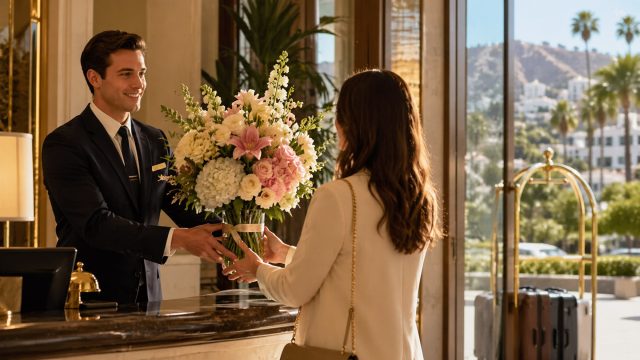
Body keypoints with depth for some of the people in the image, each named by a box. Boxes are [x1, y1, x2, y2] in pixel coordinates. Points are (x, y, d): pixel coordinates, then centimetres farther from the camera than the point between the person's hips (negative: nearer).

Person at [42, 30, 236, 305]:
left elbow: (184, 208, 5)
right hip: (90, 300, -5)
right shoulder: (63, 145, -10)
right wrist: (177, 239, -29)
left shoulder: (155, 141, 11)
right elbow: (96, 223, -20)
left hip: (148, 296, 5)